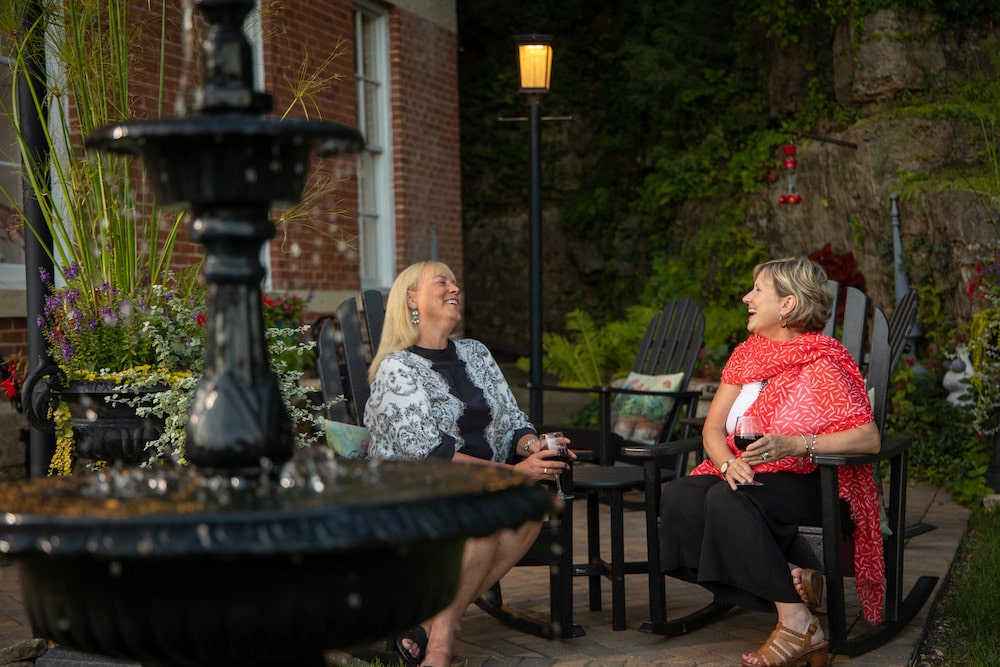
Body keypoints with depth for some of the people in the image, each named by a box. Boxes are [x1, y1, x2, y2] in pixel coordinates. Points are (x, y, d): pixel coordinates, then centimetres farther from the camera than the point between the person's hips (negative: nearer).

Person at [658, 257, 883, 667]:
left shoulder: (822, 364, -8)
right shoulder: (747, 354, 12)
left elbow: (869, 438, -18)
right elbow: (712, 427, 9)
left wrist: (795, 444, -29)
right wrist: (729, 463, -14)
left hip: (810, 483, -7)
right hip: (747, 478, 7)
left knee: (726, 500, -35)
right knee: (677, 497, -23)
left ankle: (799, 625, -29)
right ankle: (791, 587, -23)